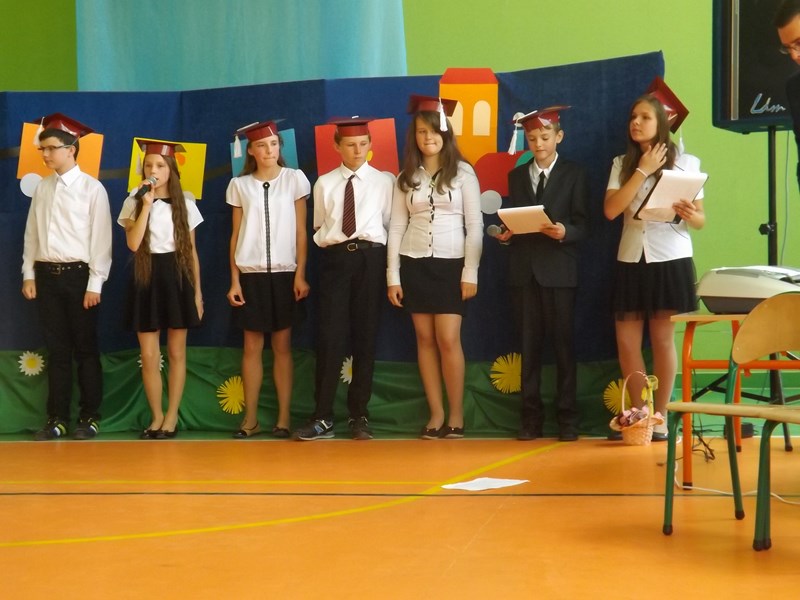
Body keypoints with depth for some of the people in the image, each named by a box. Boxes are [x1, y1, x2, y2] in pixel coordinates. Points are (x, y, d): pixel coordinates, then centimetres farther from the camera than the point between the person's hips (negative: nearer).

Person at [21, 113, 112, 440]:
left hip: (78, 274, -4)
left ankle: (90, 417, 14)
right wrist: (29, 274, 5)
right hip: (47, 275, 4)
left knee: (85, 348, 4)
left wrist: (95, 284, -11)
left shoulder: (92, 188, -6)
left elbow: (100, 238, -8)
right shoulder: (42, 188, 9)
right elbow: (32, 233, 11)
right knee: (57, 349, 9)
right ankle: (57, 418, 15)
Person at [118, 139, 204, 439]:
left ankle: (171, 417, 13)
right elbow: (133, 243, -14)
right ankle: (156, 417, 14)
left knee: (176, 353, 4)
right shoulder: (134, 203, 1)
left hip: (177, 278, 0)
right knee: (149, 356, 1)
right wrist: (147, 205, -16)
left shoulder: (185, 204, 3)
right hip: (147, 279, 0)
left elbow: (192, 251, 6)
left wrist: (198, 291, 2)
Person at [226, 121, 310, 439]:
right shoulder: (239, 185, 5)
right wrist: (234, 279, 1)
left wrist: (300, 274, -5)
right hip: (251, 274, 1)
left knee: (282, 346, 2)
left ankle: (283, 417, 6)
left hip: (285, 273, -1)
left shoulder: (294, 179, 2)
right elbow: (236, 235, 7)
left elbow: (301, 231, 2)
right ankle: (250, 418, 7)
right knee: (252, 347, 2)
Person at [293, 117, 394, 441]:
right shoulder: (324, 183, 10)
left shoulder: (384, 181, 6)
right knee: (329, 337, -5)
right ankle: (322, 417, -1)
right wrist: (328, 242, 0)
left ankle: (359, 416, 10)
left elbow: (391, 224, 4)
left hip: (370, 258, 0)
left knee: (365, 337, 3)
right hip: (334, 259, 0)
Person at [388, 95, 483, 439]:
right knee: (425, 339, 4)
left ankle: (456, 415, 3)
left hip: (451, 265, -3)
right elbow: (396, 227, 6)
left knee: (448, 339, -8)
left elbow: (475, 225, -3)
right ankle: (436, 414, 10)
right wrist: (393, 276, 1)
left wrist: (471, 273, -8)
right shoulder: (406, 177, 6)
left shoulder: (463, 172, -2)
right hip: (414, 265, 3)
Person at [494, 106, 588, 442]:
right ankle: (531, 417, 9)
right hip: (524, 269, 3)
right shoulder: (517, 176, 15)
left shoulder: (574, 174, 5)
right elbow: (513, 221, 13)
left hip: (559, 269, -3)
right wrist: (505, 234, -9)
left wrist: (564, 232, -21)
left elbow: (582, 226, -1)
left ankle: (567, 417, 5)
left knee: (563, 342, 0)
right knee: (529, 344, 5)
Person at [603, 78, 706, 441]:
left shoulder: (685, 163, 2)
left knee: (662, 340, 1)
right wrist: (643, 170, -9)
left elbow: (700, 219, 3)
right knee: (627, 344, 1)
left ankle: (660, 419, 11)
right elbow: (611, 210, -7)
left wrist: (690, 215, -21)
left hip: (670, 260, -3)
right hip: (631, 260, 3)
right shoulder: (622, 164, 9)